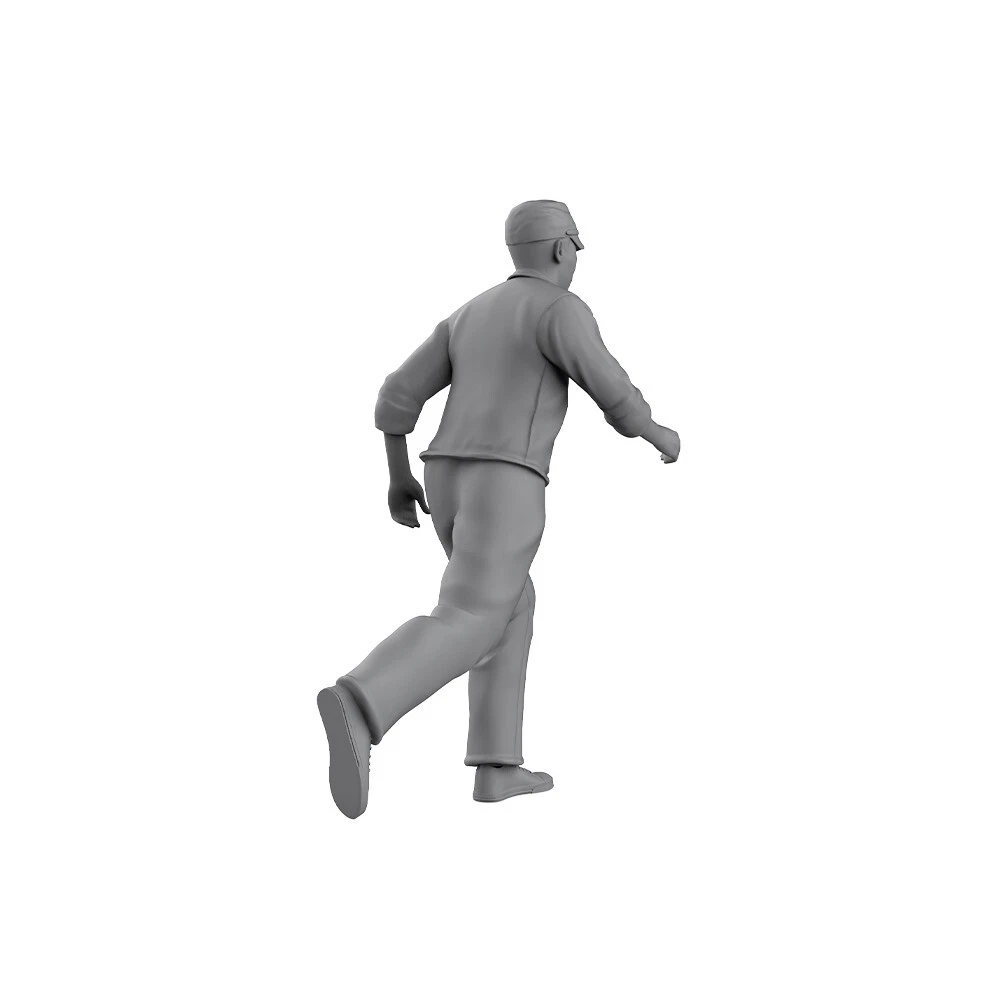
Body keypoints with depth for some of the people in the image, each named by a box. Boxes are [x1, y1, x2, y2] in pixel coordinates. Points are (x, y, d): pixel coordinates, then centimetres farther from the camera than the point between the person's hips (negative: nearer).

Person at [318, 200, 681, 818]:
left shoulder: (469, 316, 19)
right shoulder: (560, 310, -3)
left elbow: (397, 397, 15)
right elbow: (616, 399, -8)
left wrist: (399, 478, 24)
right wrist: (659, 435, 12)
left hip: (449, 483, 8)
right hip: (504, 489, -8)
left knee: (511, 608, 18)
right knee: (465, 626, -15)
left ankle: (498, 766, 13)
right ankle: (357, 706, -38)